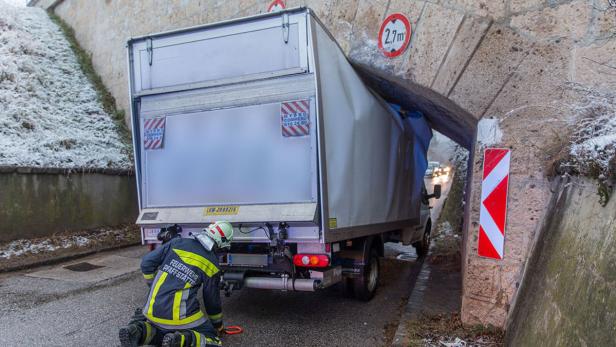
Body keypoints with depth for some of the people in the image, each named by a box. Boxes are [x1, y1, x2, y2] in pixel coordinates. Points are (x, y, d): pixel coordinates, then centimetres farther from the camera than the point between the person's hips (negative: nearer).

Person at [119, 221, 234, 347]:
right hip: (180, 316, -4)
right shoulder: (212, 265, -1)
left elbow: (147, 263, 6)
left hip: (153, 311, 4)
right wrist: (218, 324, 28)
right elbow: (212, 300, 10)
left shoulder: (176, 242, 5)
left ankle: (140, 332, -1)